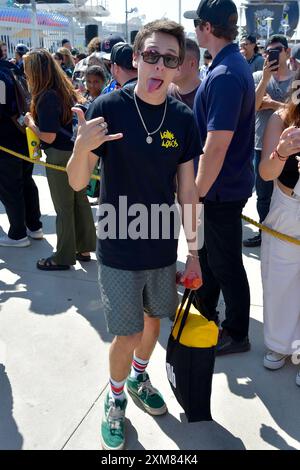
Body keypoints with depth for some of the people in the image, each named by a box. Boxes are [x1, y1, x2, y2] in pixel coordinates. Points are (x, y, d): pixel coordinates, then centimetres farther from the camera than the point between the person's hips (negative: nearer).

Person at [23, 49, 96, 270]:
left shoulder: (46, 97, -18)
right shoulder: (65, 89, 7)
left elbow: (49, 136, -22)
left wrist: (30, 122, -5)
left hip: (60, 156, -8)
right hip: (76, 151, 8)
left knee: (64, 208, 2)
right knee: (80, 201, 15)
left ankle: (63, 258, 16)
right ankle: (83, 248, 28)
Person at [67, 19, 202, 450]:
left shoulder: (184, 119, -4)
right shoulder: (108, 107, -13)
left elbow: (187, 190, 1)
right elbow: (77, 183, -11)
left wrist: (194, 253, 3)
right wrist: (82, 147, -33)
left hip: (164, 250, 4)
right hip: (119, 251, -3)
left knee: (153, 319, 21)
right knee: (127, 335, 6)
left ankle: (139, 378, 50)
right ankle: (116, 400, 36)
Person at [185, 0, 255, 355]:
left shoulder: (224, 76, -23)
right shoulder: (233, 64, 9)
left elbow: (217, 145, -28)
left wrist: (197, 193, -19)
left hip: (221, 190, -10)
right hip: (221, 184, 10)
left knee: (225, 264, 6)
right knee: (208, 253, 23)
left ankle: (236, 334, 26)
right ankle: (205, 313, 43)